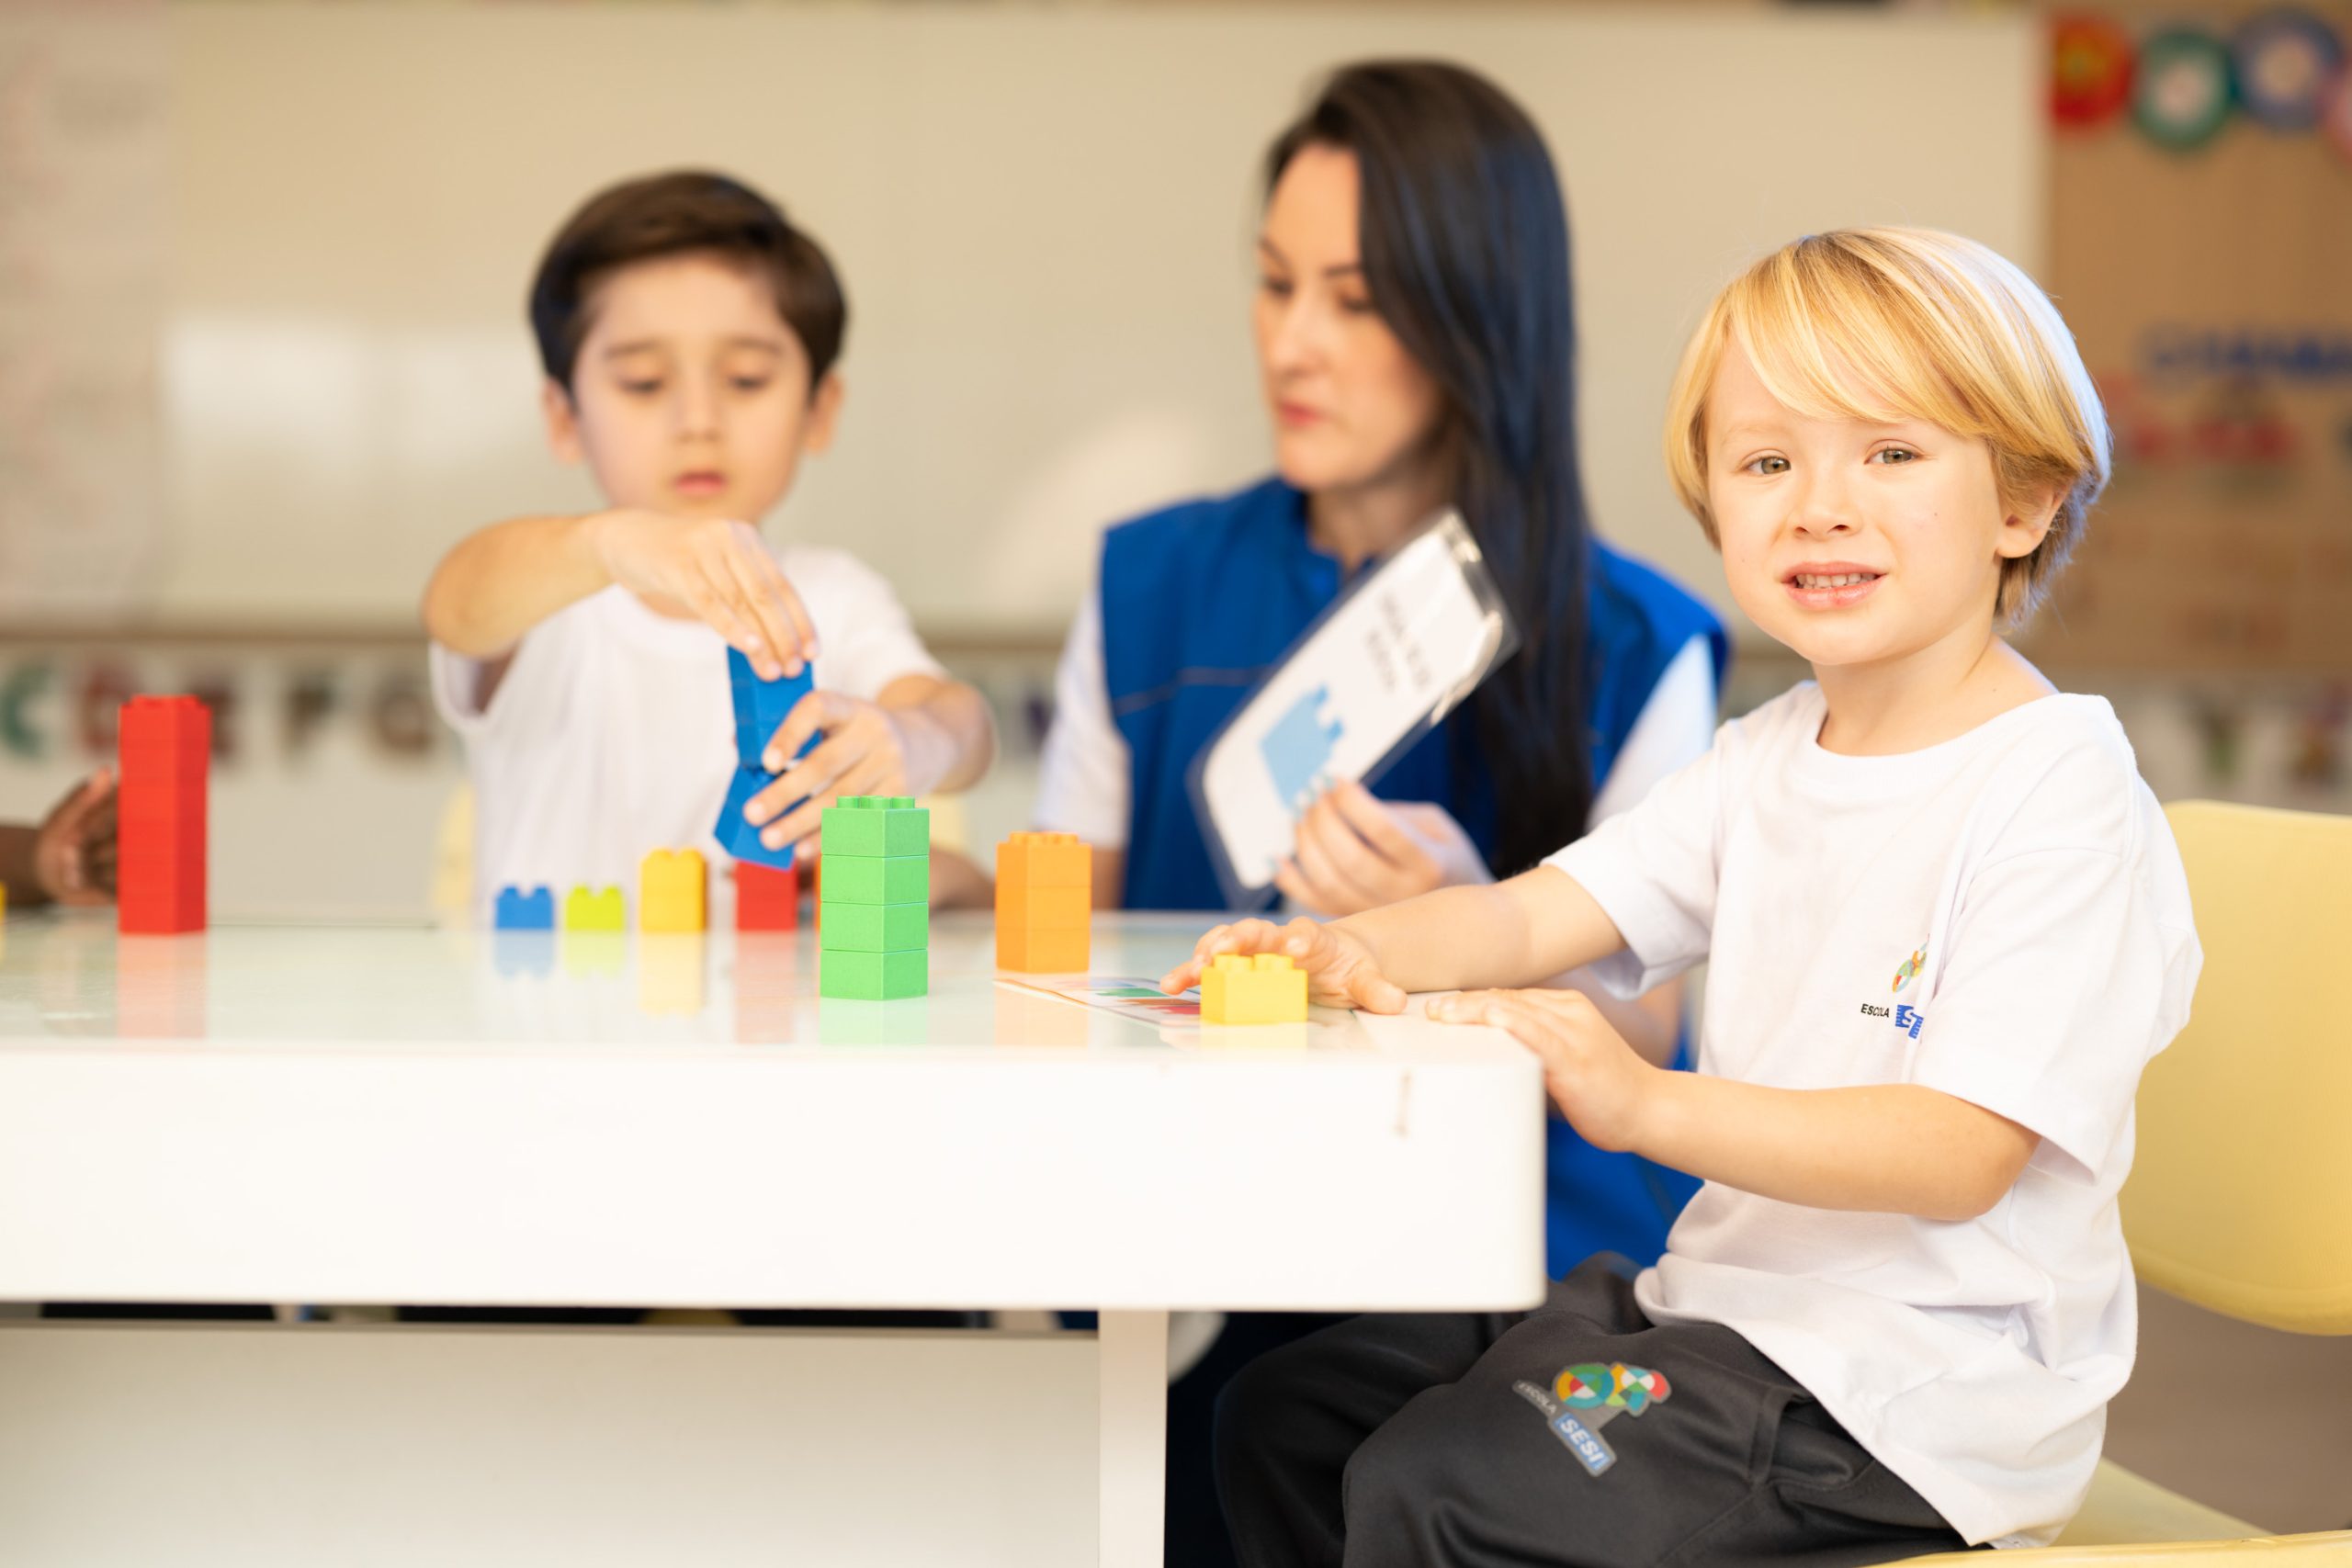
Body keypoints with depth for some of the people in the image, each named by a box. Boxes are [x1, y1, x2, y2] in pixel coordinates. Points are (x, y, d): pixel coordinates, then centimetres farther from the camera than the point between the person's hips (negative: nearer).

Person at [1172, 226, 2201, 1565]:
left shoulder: (2058, 790, -16)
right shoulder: (1767, 763, 11)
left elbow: (1962, 1154, -22)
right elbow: (1535, 913, 5)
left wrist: (1649, 1105, -32)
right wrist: (1354, 951, -17)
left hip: (1907, 1389, -8)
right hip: (1723, 1301, 8)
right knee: (1288, 1418, 6)